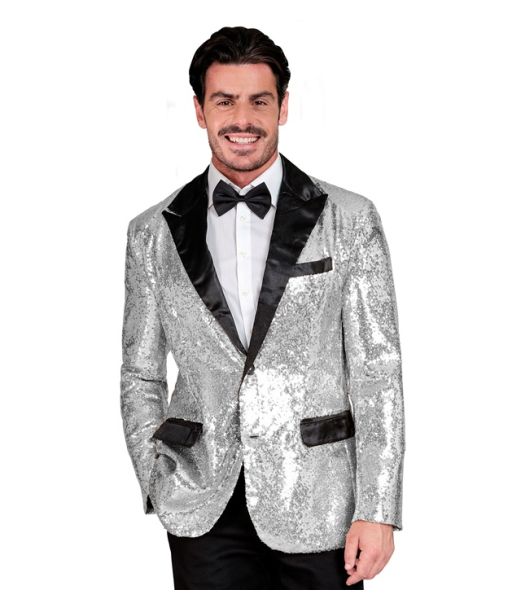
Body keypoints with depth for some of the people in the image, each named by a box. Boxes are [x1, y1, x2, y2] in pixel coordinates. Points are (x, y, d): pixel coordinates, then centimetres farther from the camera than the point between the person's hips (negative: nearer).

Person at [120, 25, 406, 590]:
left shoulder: (350, 220, 1)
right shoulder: (153, 233, 6)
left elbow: (378, 370, -2)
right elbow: (140, 376, 12)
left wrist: (378, 511, -7)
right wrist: (158, 492, 4)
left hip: (317, 503, -1)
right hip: (203, 509, 1)